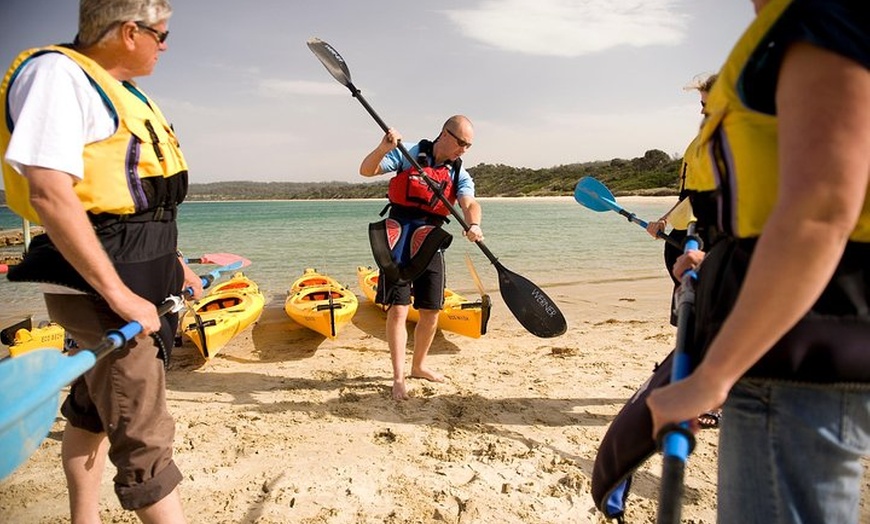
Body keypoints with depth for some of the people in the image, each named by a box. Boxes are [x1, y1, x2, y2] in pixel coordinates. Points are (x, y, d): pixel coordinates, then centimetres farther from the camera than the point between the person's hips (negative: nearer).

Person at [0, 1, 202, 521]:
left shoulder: (120, 90, 17)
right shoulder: (57, 74, -13)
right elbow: (49, 193, -24)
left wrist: (173, 264, 21)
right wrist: (119, 294, -26)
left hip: (138, 277, 10)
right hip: (97, 284, -10)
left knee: (93, 409, 21)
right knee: (144, 435, -7)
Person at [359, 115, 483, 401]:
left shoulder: (460, 176, 5)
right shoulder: (408, 155, -3)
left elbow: (470, 204, -15)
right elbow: (366, 170, -9)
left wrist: (473, 224, -38)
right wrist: (384, 148, -28)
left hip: (431, 246, 4)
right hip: (399, 243, -4)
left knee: (431, 312, 9)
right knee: (398, 309, -9)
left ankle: (419, 365, 30)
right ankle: (398, 377, -1)